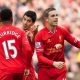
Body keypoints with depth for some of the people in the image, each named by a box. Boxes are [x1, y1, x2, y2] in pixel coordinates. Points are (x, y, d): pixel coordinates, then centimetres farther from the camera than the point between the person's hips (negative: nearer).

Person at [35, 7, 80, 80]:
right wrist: (54, 63, -30)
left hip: (60, 68, 2)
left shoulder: (62, 31, -1)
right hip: (45, 69, -2)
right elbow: (40, 56, -16)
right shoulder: (40, 35, -11)